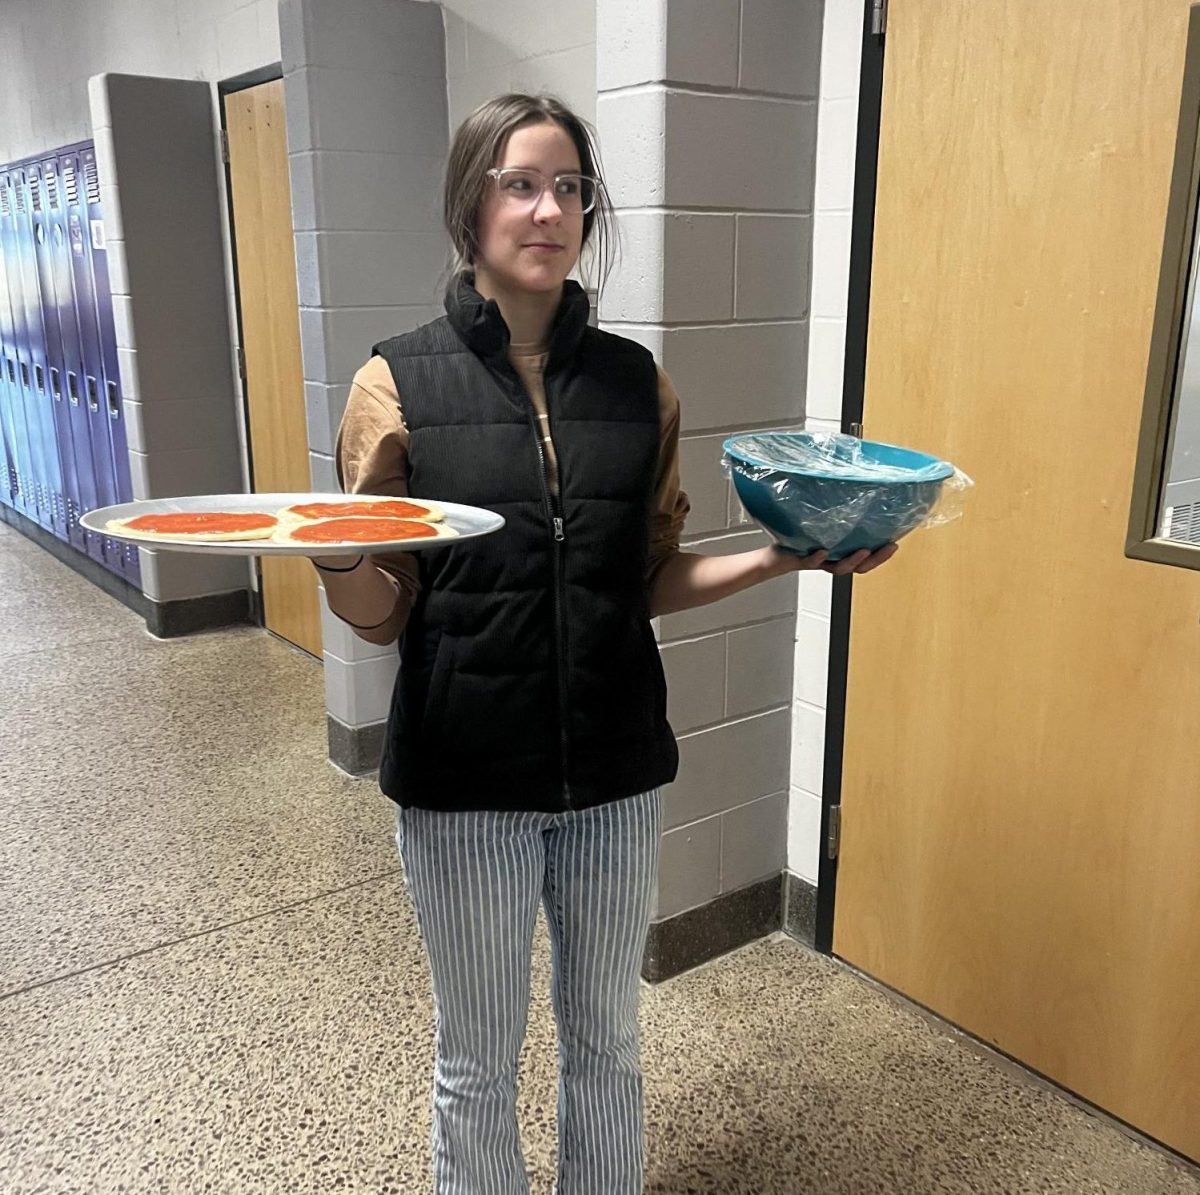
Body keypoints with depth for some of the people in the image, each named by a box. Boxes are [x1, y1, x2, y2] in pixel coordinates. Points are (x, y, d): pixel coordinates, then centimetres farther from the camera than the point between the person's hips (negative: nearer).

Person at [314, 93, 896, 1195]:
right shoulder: (401, 383, -7)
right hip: (465, 777, -2)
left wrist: (788, 556, -8)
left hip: (616, 771, 3)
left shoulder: (638, 384, 0)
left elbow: (652, 581, 6)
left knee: (606, 1040, 21)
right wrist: (335, 562, -27)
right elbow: (383, 612, -6)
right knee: (479, 1059, 16)